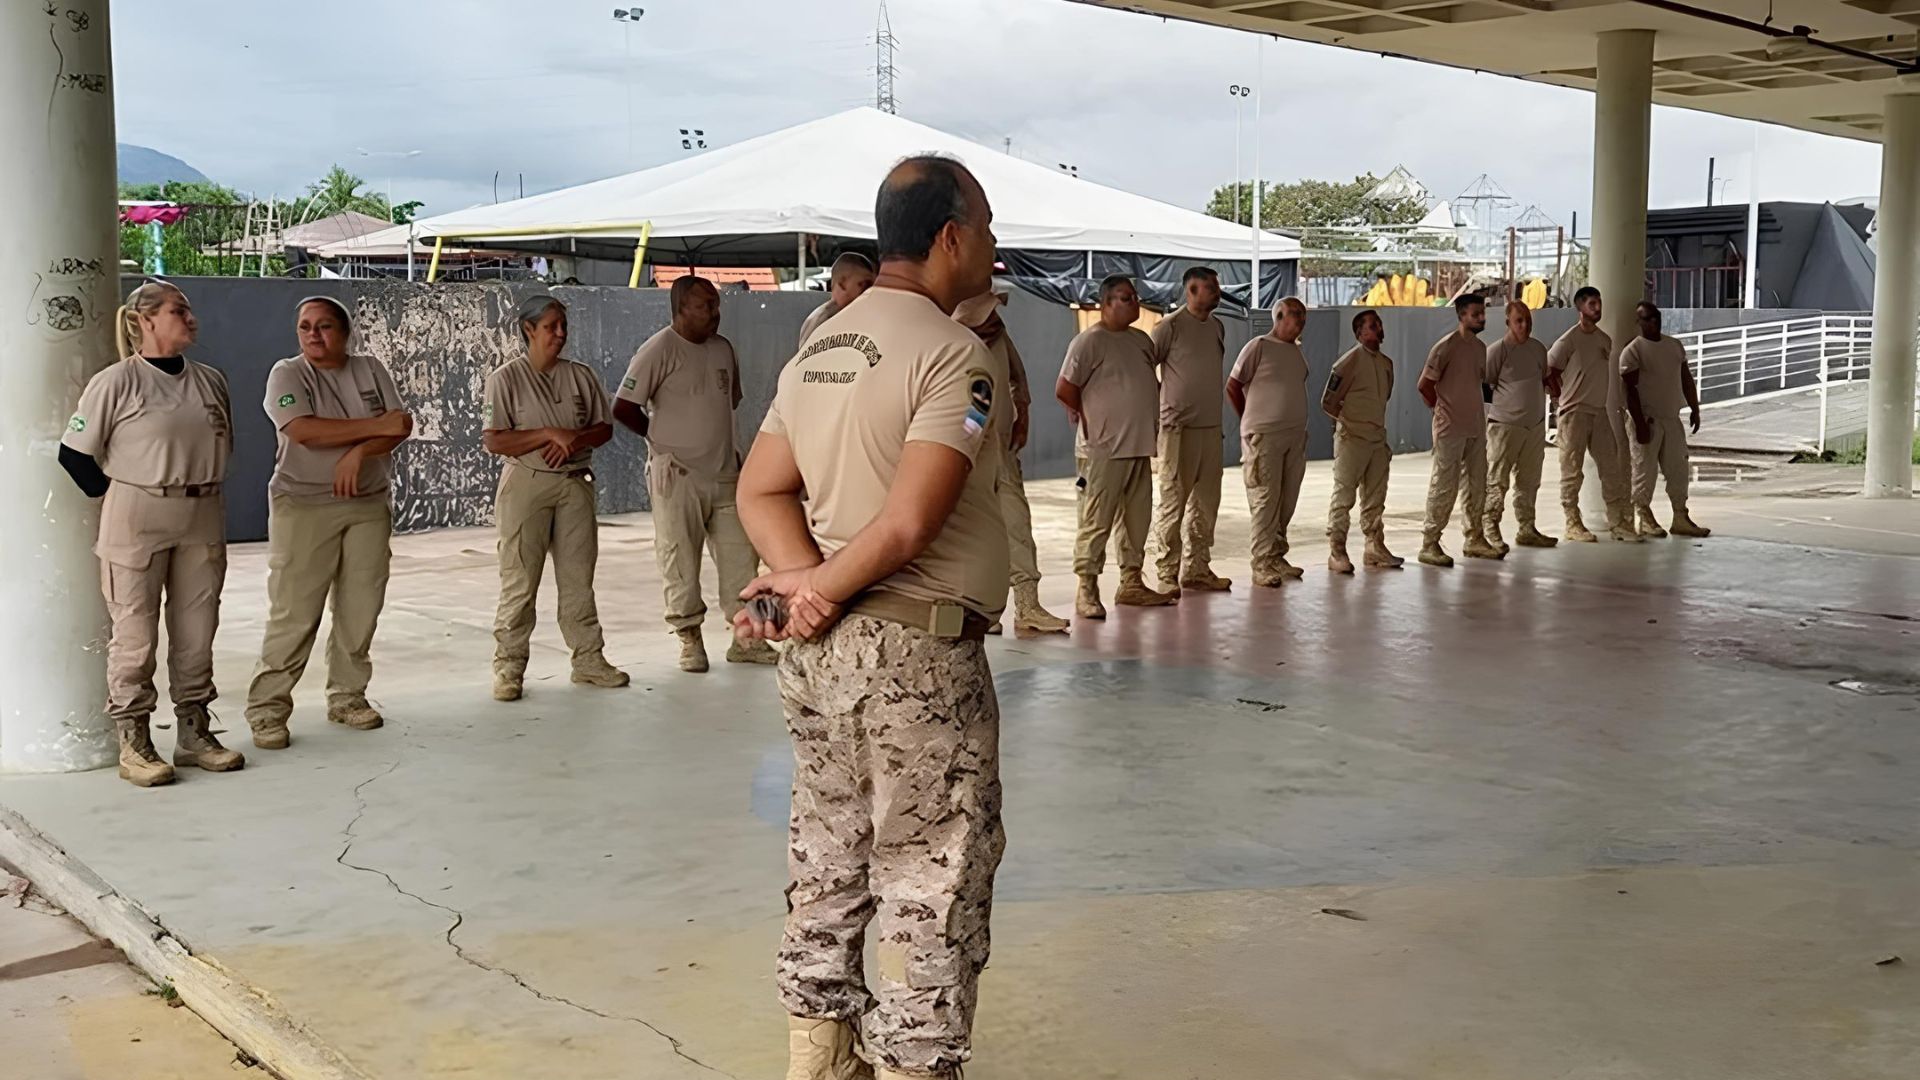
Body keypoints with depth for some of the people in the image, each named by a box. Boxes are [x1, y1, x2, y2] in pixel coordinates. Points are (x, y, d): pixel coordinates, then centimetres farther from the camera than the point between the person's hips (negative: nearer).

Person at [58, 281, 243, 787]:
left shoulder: (211, 381, 8)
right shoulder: (116, 382, -8)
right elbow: (75, 452, -5)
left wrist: (199, 491, 11)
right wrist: (118, 501, -2)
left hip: (203, 520, 5)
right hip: (137, 521, -5)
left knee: (196, 634, 10)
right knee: (135, 635, -1)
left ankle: (194, 733, 20)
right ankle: (133, 744, 6)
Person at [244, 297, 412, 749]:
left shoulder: (371, 371, 9)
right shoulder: (288, 374, -3)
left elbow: (401, 427, 0)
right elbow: (304, 430, -18)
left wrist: (358, 453, -18)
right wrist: (375, 427, -15)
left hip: (369, 504, 4)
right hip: (304, 505, -4)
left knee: (360, 609, 6)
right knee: (294, 614, -7)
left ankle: (347, 696, 19)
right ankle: (267, 708, -1)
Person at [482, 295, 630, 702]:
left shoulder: (581, 375, 11)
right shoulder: (506, 378, -3)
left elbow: (604, 428, 13)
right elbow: (494, 440, -10)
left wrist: (575, 439, -8)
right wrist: (551, 434, -17)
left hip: (576, 483, 4)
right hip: (526, 484, -4)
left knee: (579, 576, 8)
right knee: (520, 580, -4)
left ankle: (588, 658, 16)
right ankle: (508, 665, 4)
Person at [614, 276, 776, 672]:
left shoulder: (723, 348, 10)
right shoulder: (659, 350, -10)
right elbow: (623, 408, -10)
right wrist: (664, 438, 0)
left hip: (725, 473, 6)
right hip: (677, 476, -6)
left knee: (740, 554, 6)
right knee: (679, 559, 1)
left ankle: (743, 638, 15)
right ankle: (690, 639, 12)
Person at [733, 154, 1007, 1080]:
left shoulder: (818, 352, 11)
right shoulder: (957, 356, -15)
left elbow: (760, 491, 6)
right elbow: (911, 522, -24)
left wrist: (805, 581, -8)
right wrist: (824, 588, -11)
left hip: (819, 652, 9)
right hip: (917, 656, -9)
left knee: (826, 871, 17)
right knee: (931, 890, 3)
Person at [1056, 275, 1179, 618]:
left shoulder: (1141, 340, 15)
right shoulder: (1089, 341, -9)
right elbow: (1065, 390, -12)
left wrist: (1149, 414, 14)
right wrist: (1090, 418, -2)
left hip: (1140, 446, 8)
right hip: (1104, 449, -8)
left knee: (1138, 519, 12)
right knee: (1097, 522, -5)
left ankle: (1131, 583, 22)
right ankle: (1087, 590, 0)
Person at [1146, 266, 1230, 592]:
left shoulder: (1217, 327, 13)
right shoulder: (1170, 326, -9)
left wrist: (1214, 412, 17)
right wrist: (1160, 400, -6)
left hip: (1211, 425, 7)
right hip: (1179, 427, -7)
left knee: (1206, 501, 11)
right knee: (1173, 500, -4)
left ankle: (1197, 568, 19)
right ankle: (1167, 573, 1)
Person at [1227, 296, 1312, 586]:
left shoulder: (1297, 351, 14)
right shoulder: (1259, 347, -7)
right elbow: (1232, 387, -6)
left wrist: (1298, 425, 13)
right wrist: (1252, 421, 1)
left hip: (1295, 436, 7)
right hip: (1264, 437, -7)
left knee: (1287, 500, 8)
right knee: (1265, 500, -7)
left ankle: (1277, 557, 18)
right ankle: (1262, 565, -4)